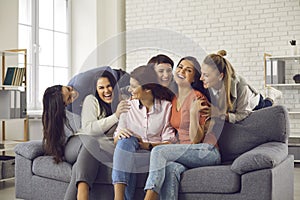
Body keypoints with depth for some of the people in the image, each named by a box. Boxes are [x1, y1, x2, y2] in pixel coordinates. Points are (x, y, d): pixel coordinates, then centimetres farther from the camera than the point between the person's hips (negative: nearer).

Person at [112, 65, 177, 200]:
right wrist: (119, 134, -14)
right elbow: (116, 141, 9)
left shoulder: (166, 107, 2)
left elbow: (169, 143, -2)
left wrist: (147, 145, -18)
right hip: (131, 151, 3)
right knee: (126, 140, -32)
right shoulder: (129, 106, 12)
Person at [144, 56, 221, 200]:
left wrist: (194, 113, -24)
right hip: (184, 153, 5)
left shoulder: (197, 98, -8)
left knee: (159, 151, -26)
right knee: (170, 168, -31)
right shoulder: (174, 99, 13)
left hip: (207, 151, -5)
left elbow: (195, 139, -11)